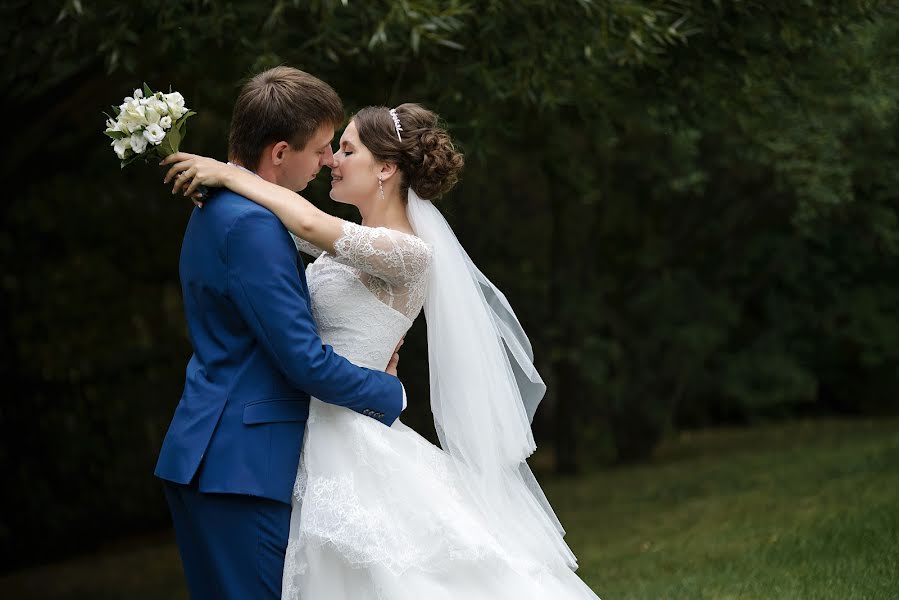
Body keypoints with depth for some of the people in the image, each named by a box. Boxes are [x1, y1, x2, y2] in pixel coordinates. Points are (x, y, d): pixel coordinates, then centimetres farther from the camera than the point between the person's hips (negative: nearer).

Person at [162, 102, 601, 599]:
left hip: (351, 441, -9)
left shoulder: (410, 253, -15)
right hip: (319, 440, 9)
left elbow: (312, 225, -28)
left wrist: (228, 173, -18)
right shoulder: (356, 242, 12)